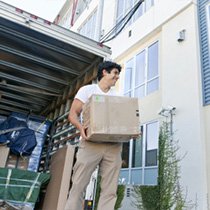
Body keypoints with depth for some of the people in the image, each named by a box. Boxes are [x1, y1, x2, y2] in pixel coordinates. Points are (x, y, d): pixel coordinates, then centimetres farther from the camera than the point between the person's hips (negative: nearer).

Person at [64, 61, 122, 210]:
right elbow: (73, 114, 4)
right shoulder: (87, 90, 10)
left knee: (110, 189, -2)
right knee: (79, 184, -6)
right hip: (91, 143, -3)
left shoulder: (117, 97, 21)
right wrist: (81, 127, -17)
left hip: (114, 145, 4)